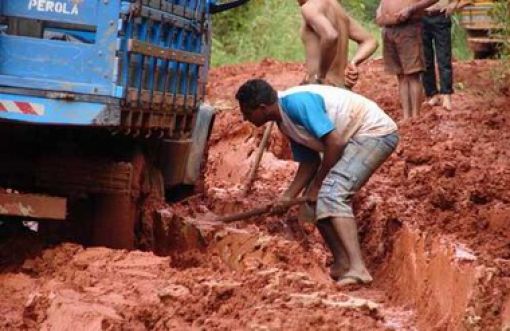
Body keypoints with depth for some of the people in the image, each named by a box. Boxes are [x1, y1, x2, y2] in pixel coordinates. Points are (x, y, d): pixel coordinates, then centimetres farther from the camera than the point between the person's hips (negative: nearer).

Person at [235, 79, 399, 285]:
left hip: (376, 131, -10)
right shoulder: (284, 121, 8)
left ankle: (357, 269, -33)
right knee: (315, 198, 9)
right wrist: (288, 197, 1)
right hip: (357, 137, 10)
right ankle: (341, 264, 12)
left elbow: (335, 142, -25)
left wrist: (317, 184, -13)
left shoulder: (297, 103, -22)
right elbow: (309, 162, 13)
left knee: (331, 195, -23)